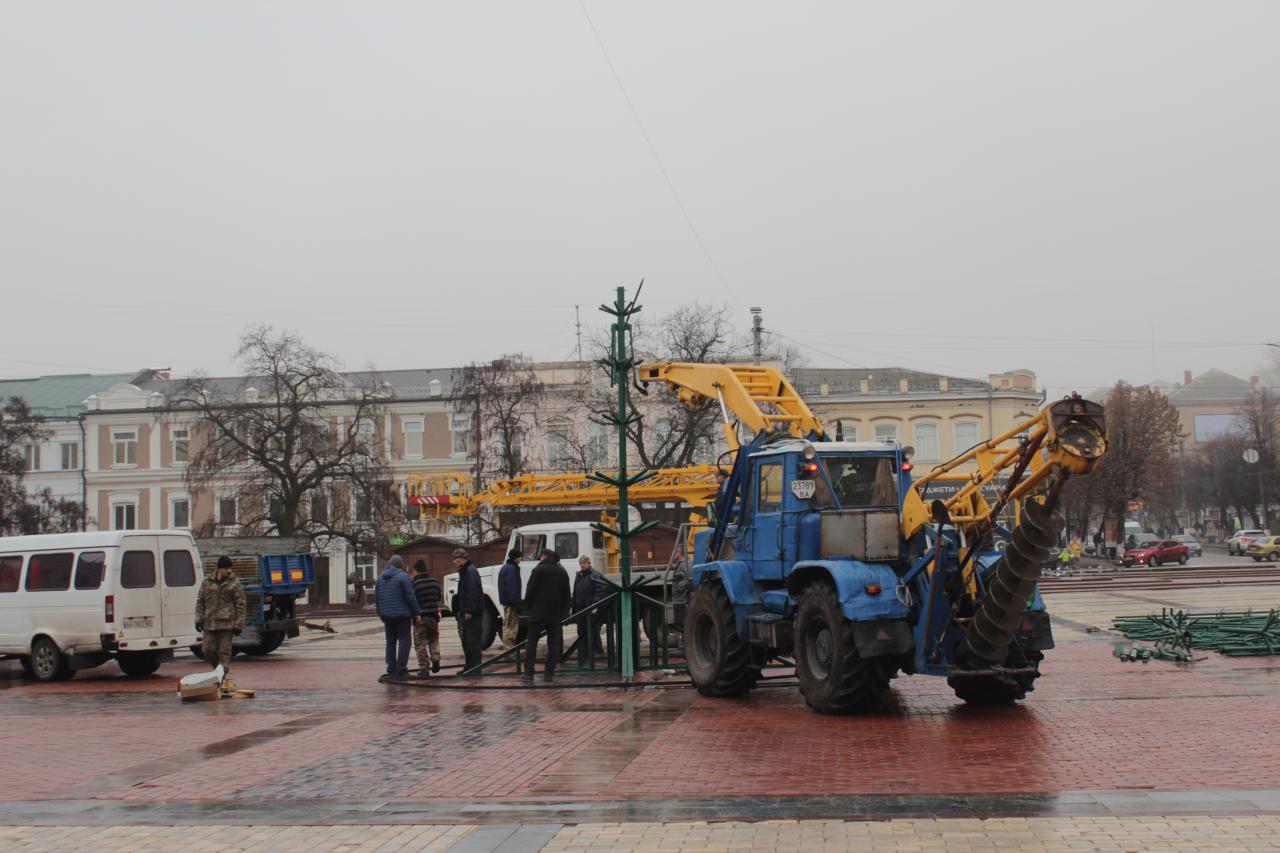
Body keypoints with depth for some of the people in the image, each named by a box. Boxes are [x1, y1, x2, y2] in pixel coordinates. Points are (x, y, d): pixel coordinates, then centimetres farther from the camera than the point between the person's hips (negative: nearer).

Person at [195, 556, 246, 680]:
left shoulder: (234, 583, -1)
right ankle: (220, 668, 26)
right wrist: (198, 619, 5)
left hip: (226, 623, -4)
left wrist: (239, 624, -7)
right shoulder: (207, 582, 8)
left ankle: (223, 675, 2)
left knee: (224, 651, -3)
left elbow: (240, 605, -2)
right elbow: (200, 602, 14)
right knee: (207, 650, 4)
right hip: (209, 623, 4)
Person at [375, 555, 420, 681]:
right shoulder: (402, 577, -9)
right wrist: (416, 613, -6)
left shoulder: (380, 578, 11)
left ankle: (391, 669, 12)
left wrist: (381, 615, 21)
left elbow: (376, 598, 15)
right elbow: (410, 597, -13)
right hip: (402, 614, -6)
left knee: (390, 642, 13)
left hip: (387, 616, 6)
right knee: (404, 641, -2)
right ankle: (401, 670, -7)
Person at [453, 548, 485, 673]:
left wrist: (468, 611, -24)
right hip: (466, 612, 11)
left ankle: (475, 667, -3)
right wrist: (461, 610, 19)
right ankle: (469, 666, 22)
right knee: (465, 639, 15)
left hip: (472, 614, -11)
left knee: (473, 640, -7)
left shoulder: (470, 571, -15)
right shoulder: (464, 572, 18)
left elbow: (473, 592, -22)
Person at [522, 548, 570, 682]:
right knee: (553, 643, 5)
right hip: (555, 614, 4)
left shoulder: (538, 570, -6)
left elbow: (530, 591, -9)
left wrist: (527, 608, 2)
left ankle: (529, 672, -2)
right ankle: (549, 672, 0)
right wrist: (563, 612, 17)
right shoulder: (562, 572, 10)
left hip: (538, 612, -4)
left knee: (532, 642, 3)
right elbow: (567, 594, 13)